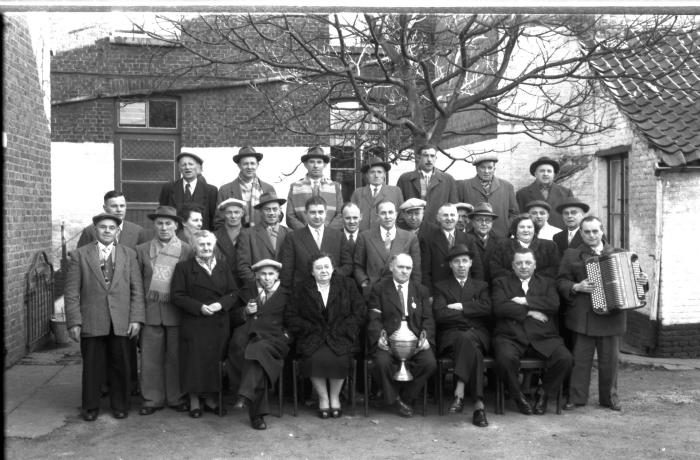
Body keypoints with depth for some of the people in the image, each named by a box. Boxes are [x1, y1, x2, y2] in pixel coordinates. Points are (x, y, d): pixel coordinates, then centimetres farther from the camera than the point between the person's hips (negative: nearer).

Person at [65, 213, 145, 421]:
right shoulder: (80, 255, 4)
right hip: (91, 322, -1)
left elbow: (137, 289, 5)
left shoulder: (128, 254, 8)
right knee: (92, 366, 7)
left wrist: (136, 318, -3)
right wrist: (74, 322, -6)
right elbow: (71, 292, 1)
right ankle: (90, 407, 24)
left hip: (121, 322, 1)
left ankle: (120, 405, 23)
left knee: (120, 366, 7)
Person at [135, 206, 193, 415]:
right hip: (151, 311, 1)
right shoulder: (142, 250, 8)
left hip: (177, 311, -1)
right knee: (150, 357, 5)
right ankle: (152, 399, 17)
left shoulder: (187, 250, 2)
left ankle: (177, 398, 20)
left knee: (175, 357, 7)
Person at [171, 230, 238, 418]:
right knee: (194, 362, -1)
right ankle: (194, 401, 13)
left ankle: (210, 399, 20)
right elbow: (176, 296, -5)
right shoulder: (184, 267, 2)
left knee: (215, 362, 6)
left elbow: (234, 293, 9)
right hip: (193, 324, -3)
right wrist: (199, 307, -15)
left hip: (219, 324, 3)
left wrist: (221, 304, -11)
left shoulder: (223, 267, 13)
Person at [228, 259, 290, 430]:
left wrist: (285, 334, 0)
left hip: (272, 340, -1)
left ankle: (244, 396, -44)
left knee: (258, 350, -36)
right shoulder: (247, 291, 21)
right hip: (247, 337, 1)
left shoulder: (285, 295, 17)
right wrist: (245, 311, -2)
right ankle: (257, 413, -29)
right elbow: (235, 318, 19)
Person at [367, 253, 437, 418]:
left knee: (430, 363, -25)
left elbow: (428, 319, 10)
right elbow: (374, 319, 1)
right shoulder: (379, 289, 10)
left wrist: (426, 337, -10)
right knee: (382, 362, -31)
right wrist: (379, 336, -18)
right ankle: (395, 399, -2)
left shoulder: (421, 291, 18)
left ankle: (407, 397, 0)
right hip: (388, 339, -2)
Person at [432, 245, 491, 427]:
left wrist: (461, 306, -6)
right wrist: (471, 313, -2)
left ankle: (459, 392, -39)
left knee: (466, 339, -36)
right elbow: (439, 315, -3)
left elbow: (487, 309, -1)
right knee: (473, 350, -35)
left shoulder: (481, 286, 22)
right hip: (450, 335, -1)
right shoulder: (441, 287, 16)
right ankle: (478, 404, -39)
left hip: (477, 335, 1)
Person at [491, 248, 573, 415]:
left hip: (543, 338, 2)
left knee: (565, 358, -24)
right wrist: (529, 312, -7)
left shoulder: (547, 283, 20)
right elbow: (499, 308, -4)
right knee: (506, 358, -33)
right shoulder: (501, 283, 15)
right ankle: (518, 396, -4)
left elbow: (554, 304, 0)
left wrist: (525, 301, -6)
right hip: (510, 337, -2)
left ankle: (544, 393, 3)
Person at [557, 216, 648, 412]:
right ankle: (576, 397, 13)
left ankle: (609, 397, 24)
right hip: (583, 317, -2)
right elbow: (561, 282, 0)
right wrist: (576, 287, -16)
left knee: (610, 359, 9)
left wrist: (643, 281, -2)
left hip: (612, 316, 2)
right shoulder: (571, 255, 4)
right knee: (580, 359, 3)